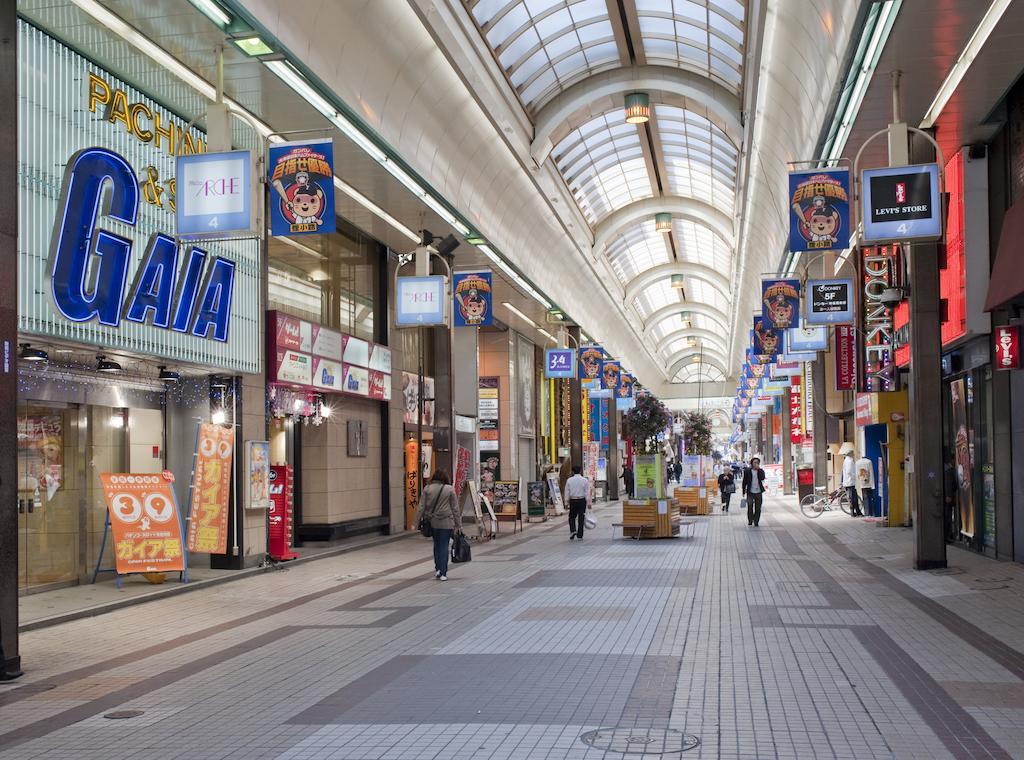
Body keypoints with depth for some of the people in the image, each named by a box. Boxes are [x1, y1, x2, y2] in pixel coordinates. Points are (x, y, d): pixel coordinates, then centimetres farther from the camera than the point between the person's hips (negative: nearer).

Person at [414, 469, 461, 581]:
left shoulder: (427, 489, 1)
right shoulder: (450, 489, -4)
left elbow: (421, 507, -1)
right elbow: (455, 508, 0)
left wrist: (416, 522, 3)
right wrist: (458, 524, 5)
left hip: (433, 521, 2)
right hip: (446, 522, -2)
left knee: (436, 544, 18)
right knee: (444, 546, 4)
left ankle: (437, 568, 10)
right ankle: (443, 573, 3)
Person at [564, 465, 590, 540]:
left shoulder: (569, 480, -1)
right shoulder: (585, 480, -3)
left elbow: (567, 492, 2)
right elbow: (587, 493, -4)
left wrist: (567, 502, 9)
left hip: (573, 500, 0)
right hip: (582, 500, 0)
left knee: (572, 517, 14)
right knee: (581, 518, 5)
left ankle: (572, 530, -8)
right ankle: (580, 535, 6)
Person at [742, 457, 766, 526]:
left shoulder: (761, 471, 5)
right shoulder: (747, 471, 1)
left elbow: (762, 478, -15)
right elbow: (744, 482, 4)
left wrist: (759, 469, -16)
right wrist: (744, 492, 2)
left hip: (758, 492, 1)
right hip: (750, 492, -1)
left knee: (758, 508, 2)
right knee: (750, 506, -3)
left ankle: (756, 522, 10)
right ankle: (750, 520, 14)